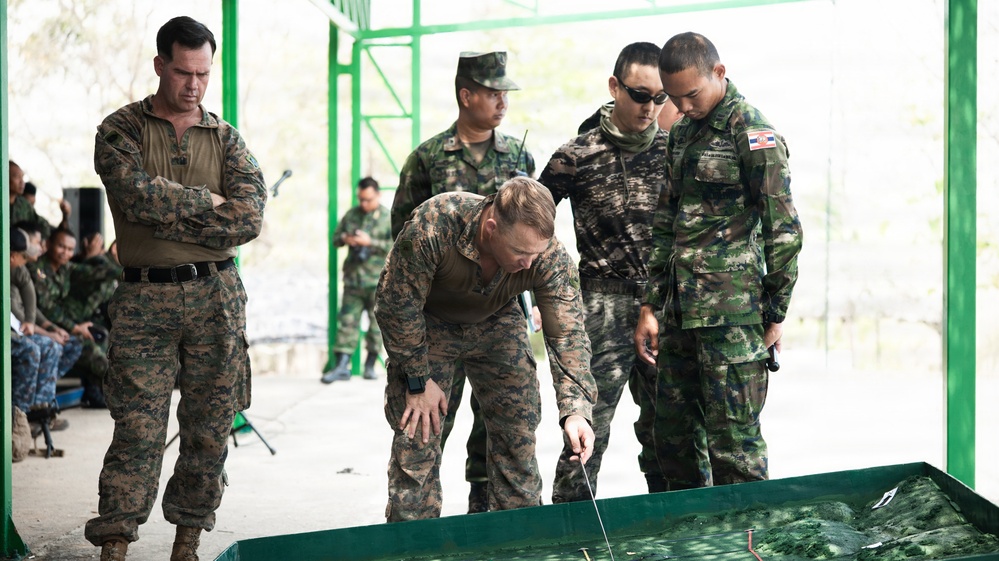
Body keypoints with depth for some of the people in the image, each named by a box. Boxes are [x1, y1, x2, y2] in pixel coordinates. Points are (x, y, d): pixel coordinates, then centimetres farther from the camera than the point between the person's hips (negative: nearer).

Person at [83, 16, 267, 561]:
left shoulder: (225, 138, 10)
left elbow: (248, 219, -4)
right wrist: (208, 203, -6)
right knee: (137, 429, -7)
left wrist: (168, 221, -8)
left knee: (210, 428, 5)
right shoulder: (121, 130, 4)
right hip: (144, 298, -3)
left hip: (216, 297, 3)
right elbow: (140, 193, -15)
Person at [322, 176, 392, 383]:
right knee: (348, 321, -1)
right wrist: (345, 239, -5)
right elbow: (335, 237, 18)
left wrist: (370, 242, -18)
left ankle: (370, 365, 16)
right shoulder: (351, 215, 10)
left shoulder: (389, 218, -4)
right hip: (353, 278, 3)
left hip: (378, 281, -3)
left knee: (376, 323, 5)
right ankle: (342, 366, -1)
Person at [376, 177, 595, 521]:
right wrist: (418, 380, -19)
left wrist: (575, 409, -41)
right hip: (429, 325, -2)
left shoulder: (551, 256, -31)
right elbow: (396, 305, -26)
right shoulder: (432, 226, -40)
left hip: (498, 325, 3)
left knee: (519, 435, 0)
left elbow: (567, 334, -28)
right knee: (417, 434, -8)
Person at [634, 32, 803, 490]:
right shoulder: (682, 133, 16)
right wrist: (651, 306, 15)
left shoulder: (753, 133, -7)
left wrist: (775, 314, -8)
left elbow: (784, 229, -9)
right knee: (674, 434, 13)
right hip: (681, 310, 8)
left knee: (733, 439, -5)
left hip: (732, 312, -8)